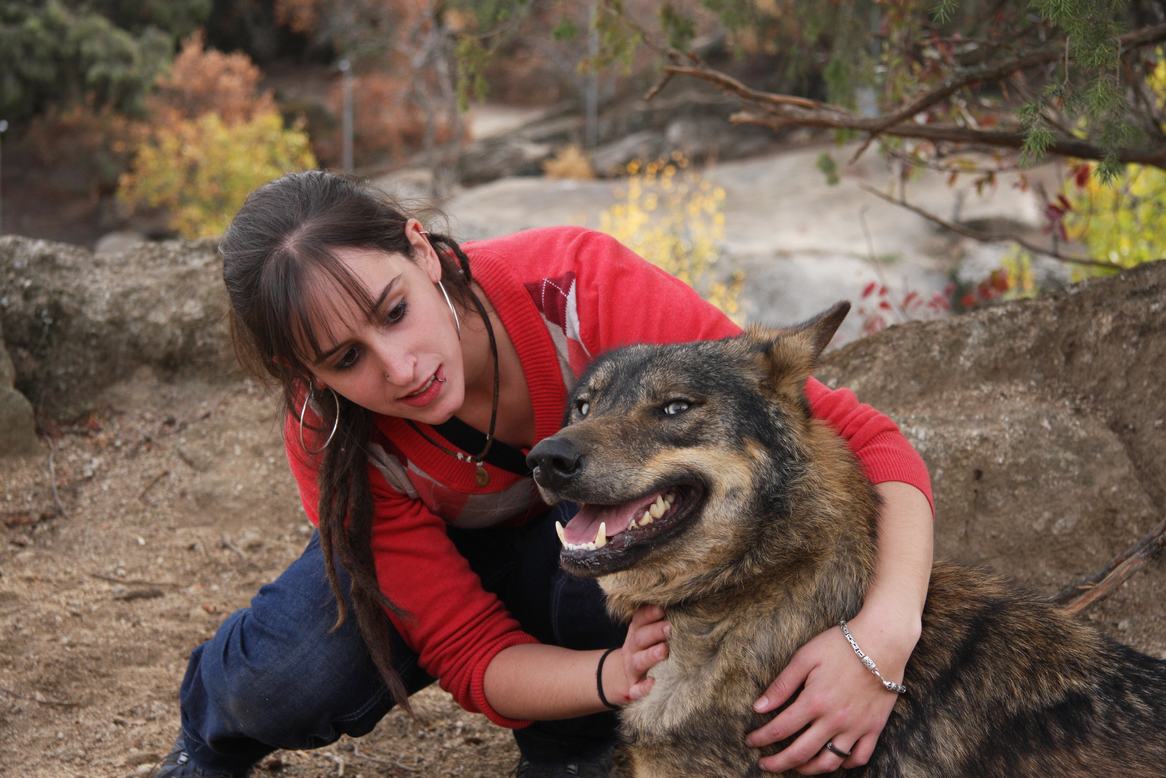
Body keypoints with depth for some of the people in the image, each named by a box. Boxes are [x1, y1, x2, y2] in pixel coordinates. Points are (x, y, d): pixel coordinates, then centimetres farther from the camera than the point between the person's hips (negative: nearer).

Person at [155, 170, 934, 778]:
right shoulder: (330, 440, -30)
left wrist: (883, 634, -56)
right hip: (445, 550, 1)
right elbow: (471, 650, -27)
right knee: (291, 669, -29)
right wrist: (616, 675, -48)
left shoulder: (578, 284, -38)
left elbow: (858, 437, -38)